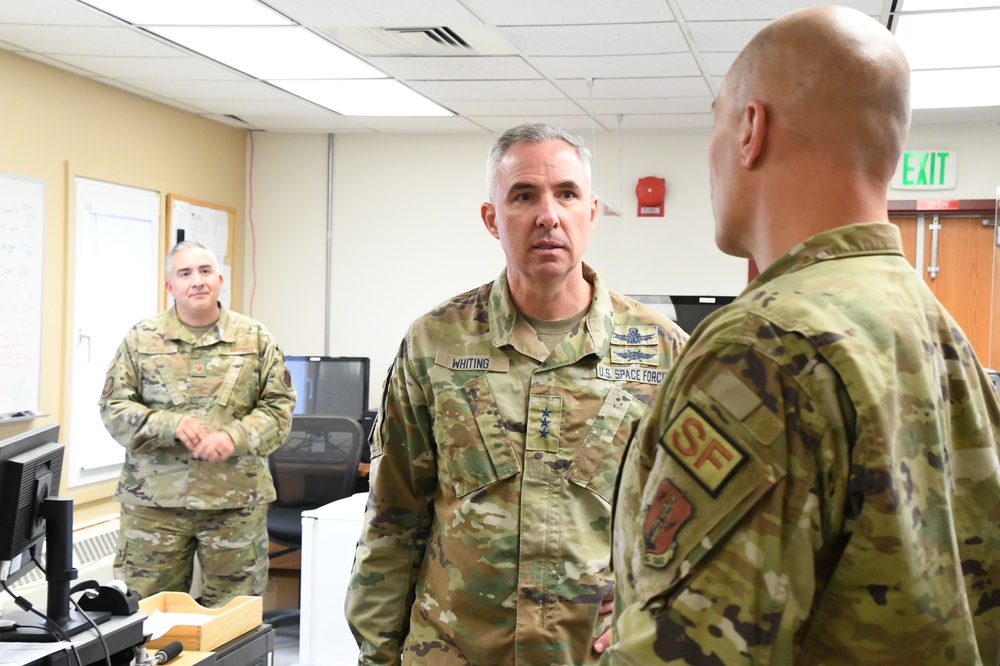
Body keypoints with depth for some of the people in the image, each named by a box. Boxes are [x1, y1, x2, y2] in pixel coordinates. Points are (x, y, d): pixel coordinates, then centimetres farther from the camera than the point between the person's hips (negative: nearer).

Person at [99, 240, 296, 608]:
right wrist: (170, 424, -15)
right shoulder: (141, 339, 5)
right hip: (154, 499, 0)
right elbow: (113, 408, 2)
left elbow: (278, 407, 3)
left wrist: (235, 437, -16)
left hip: (235, 499, 0)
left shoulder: (255, 339, 6)